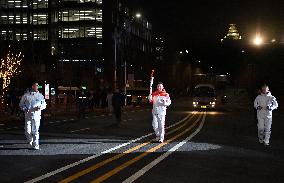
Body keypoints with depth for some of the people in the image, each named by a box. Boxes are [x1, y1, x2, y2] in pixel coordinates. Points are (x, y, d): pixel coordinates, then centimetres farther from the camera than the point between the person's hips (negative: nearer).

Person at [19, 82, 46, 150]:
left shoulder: (40, 95, 7)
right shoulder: (26, 95, 3)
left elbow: (44, 104, 14)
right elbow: (21, 104, 11)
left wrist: (40, 107, -7)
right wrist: (24, 109, -7)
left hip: (36, 115, 0)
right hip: (28, 115, 0)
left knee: (36, 131, -1)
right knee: (27, 131, -2)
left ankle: (36, 145, 8)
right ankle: (30, 140, 28)